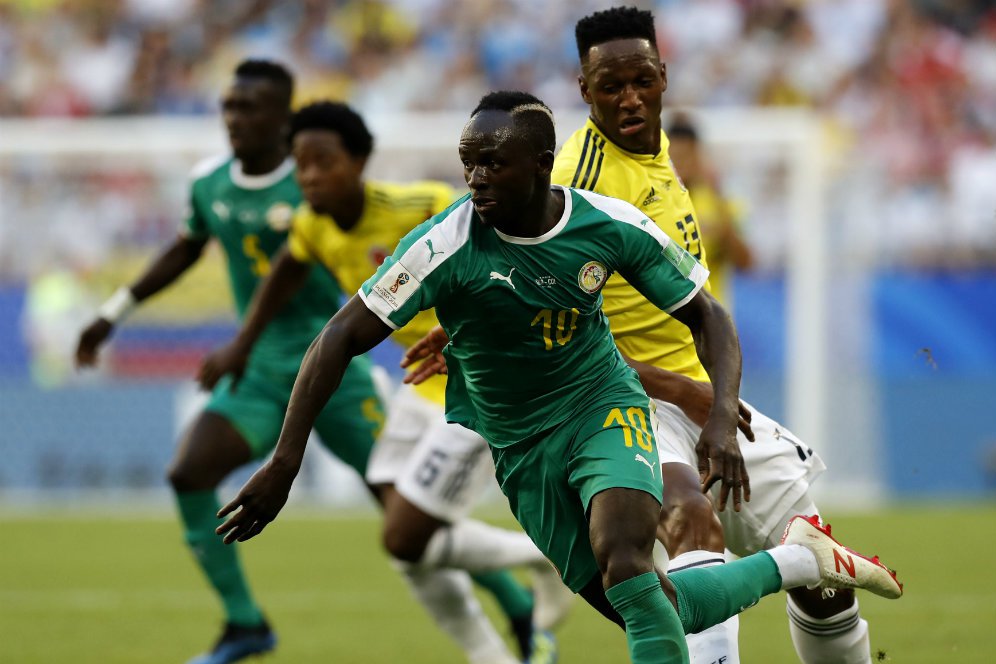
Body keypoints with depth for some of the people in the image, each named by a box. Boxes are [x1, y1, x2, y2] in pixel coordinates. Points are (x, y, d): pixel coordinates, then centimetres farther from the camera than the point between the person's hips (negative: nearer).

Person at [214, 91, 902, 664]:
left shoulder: (613, 227, -14)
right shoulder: (447, 245, -21)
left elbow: (707, 316, -2)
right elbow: (340, 340, -20)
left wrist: (722, 419, -18)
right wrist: (285, 461, -27)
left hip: (605, 407, -1)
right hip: (515, 446, 1)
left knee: (624, 566, -30)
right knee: (644, 608, 0)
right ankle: (797, 561, 21)